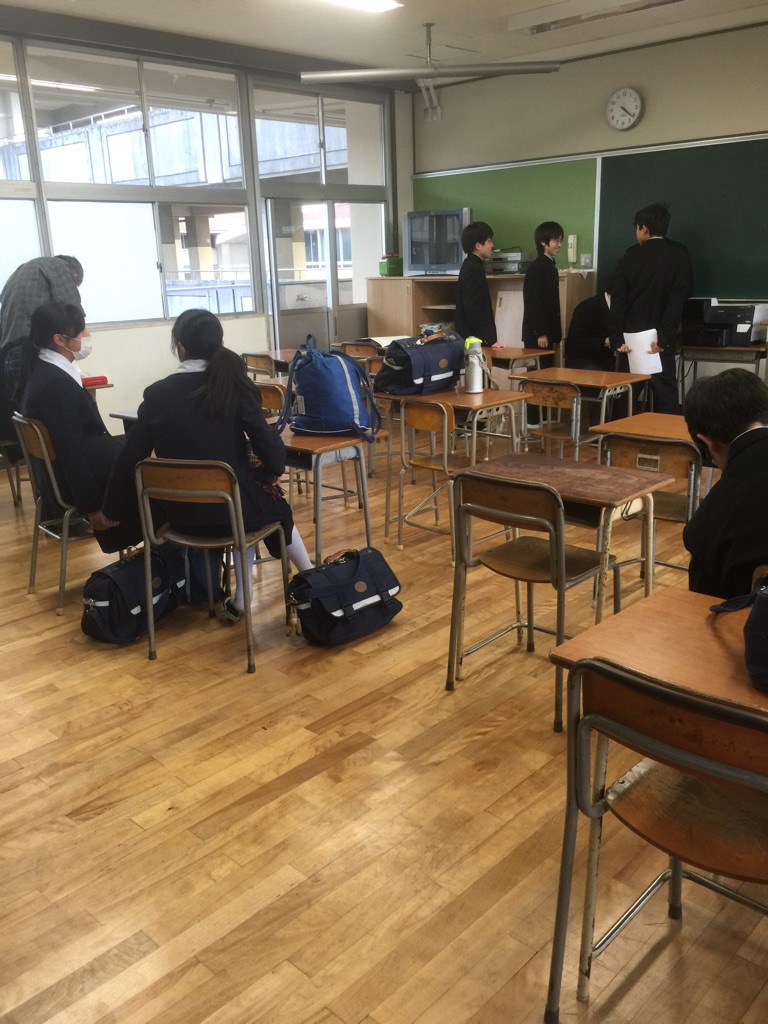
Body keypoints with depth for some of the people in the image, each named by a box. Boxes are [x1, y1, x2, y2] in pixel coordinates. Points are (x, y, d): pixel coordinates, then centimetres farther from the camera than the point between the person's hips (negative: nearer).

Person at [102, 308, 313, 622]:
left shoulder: (157, 394, -5)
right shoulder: (234, 385, -11)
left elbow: (130, 458, 1)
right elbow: (268, 445, -15)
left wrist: (111, 511, 15)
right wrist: (272, 472, 9)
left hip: (183, 514, 3)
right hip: (231, 507, -3)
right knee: (275, 504, 32)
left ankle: (241, 599, 30)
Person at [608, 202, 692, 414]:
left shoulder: (630, 258, 1)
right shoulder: (680, 256, -1)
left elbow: (618, 302, -2)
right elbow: (677, 301, -9)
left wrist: (617, 338, -1)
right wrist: (664, 337, -11)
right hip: (661, 339, 0)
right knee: (665, 393, 3)